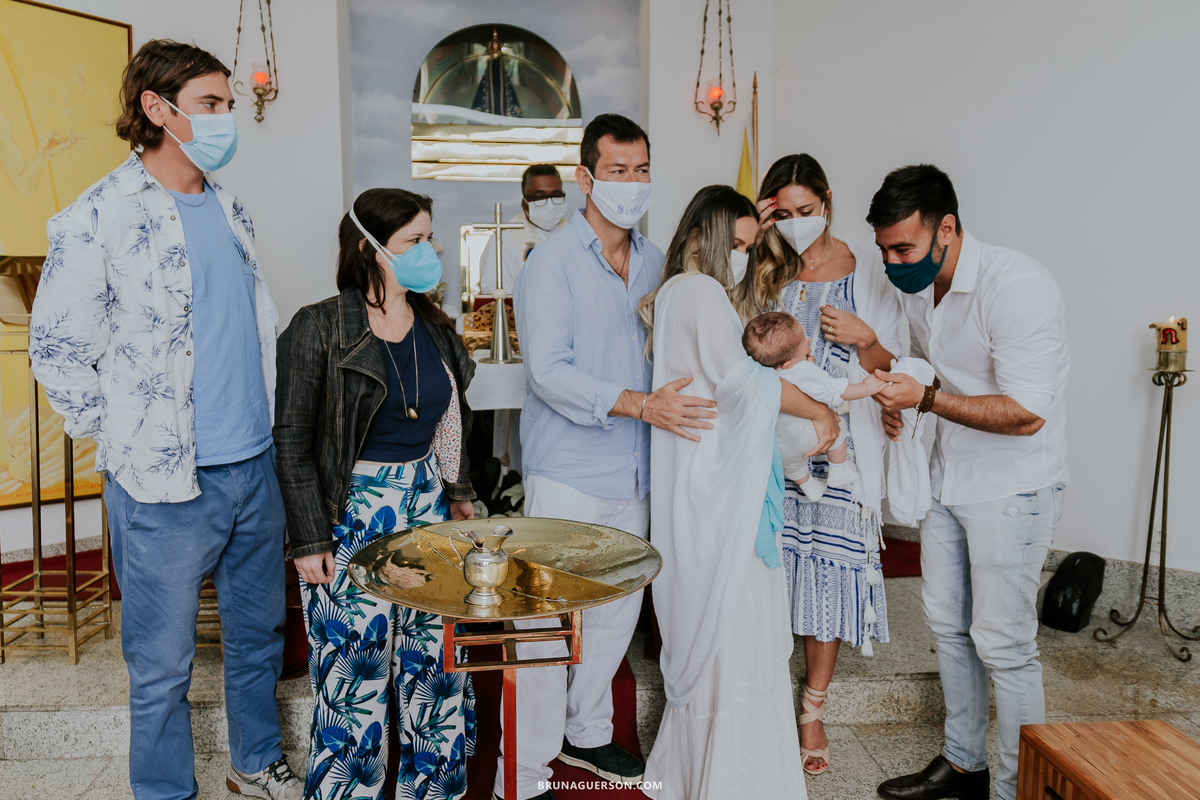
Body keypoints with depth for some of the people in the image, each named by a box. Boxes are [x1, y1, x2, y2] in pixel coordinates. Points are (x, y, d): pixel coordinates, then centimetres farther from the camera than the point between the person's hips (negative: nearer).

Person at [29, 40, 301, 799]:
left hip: (257, 466, 6)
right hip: (166, 485, -6)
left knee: (260, 632, 20)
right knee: (163, 666, 10)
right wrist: (127, 439, -6)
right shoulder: (98, 218, -11)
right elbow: (56, 351, -8)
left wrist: (267, 417, 14)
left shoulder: (232, 210, 10)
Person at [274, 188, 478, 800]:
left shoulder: (434, 326, 8)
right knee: (355, 676, 4)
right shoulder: (319, 328, -10)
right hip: (353, 516, -5)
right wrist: (309, 539, -13)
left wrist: (457, 492, 17)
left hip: (427, 506, 6)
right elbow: (292, 439, -10)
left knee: (436, 662, 12)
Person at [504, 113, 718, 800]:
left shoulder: (654, 260, 11)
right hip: (568, 476, -7)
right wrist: (640, 404, -26)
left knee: (619, 609, 17)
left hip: (634, 472, 7)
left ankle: (586, 731, 38)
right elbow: (549, 371, -18)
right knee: (549, 623, -2)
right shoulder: (552, 262, -9)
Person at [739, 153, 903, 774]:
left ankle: (813, 710, 23)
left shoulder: (866, 270, 2)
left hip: (837, 442, -1)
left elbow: (888, 370, 5)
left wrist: (866, 339, -18)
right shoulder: (762, 271, 7)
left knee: (828, 570, 5)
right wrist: (746, 244, -6)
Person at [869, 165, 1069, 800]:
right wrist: (898, 396, -1)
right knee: (947, 625, 16)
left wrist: (928, 399, -29)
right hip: (948, 478, 8)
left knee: (1002, 643, -1)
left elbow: (1025, 413, -27)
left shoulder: (1016, 285, -23)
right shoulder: (914, 287, 3)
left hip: (1011, 489, -8)